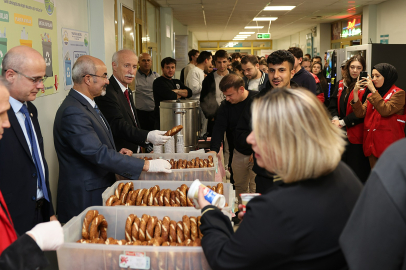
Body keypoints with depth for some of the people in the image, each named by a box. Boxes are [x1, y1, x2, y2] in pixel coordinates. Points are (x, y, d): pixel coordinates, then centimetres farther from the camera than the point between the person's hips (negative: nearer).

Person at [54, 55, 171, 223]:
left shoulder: (86, 104, 12)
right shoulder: (72, 112, -21)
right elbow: (98, 154, -28)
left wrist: (116, 154, 4)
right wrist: (146, 165, -25)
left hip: (101, 189, 10)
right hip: (85, 199, -9)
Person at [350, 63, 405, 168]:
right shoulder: (371, 94, 14)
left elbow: (385, 110, -21)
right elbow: (361, 113, 1)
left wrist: (373, 90, -20)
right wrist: (355, 92, -9)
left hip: (388, 145, -6)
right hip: (371, 143, 6)